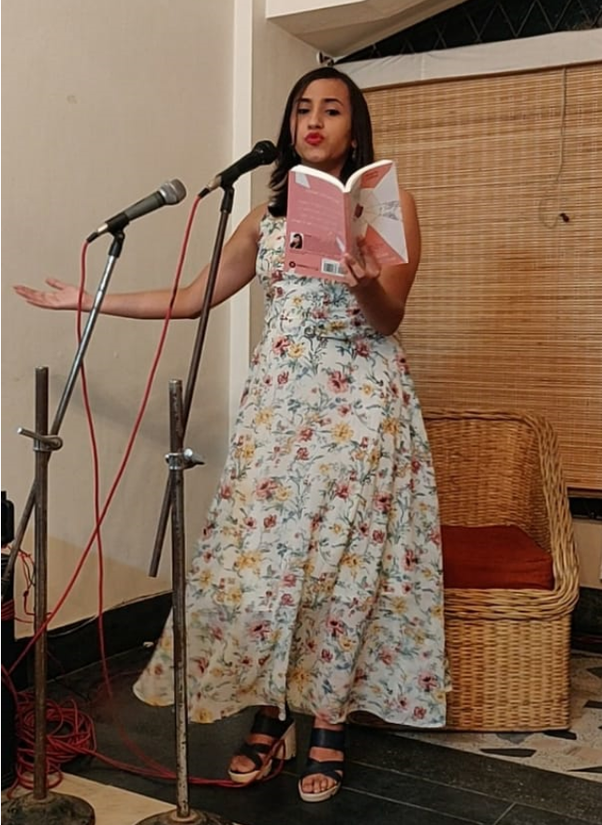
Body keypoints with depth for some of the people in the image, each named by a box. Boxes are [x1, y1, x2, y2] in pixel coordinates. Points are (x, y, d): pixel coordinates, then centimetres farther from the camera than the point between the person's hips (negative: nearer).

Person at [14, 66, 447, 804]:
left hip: (360, 399, -3)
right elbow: (191, 298, 17)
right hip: (280, 398, 4)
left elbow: (388, 320, -6)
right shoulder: (265, 217, 13)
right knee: (262, 550, 0)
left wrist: (365, 286, -29)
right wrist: (87, 300, 17)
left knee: (345, 556, -3)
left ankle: (328, 726, 11)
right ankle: (271, 714, 15)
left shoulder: (390, 204, 2)